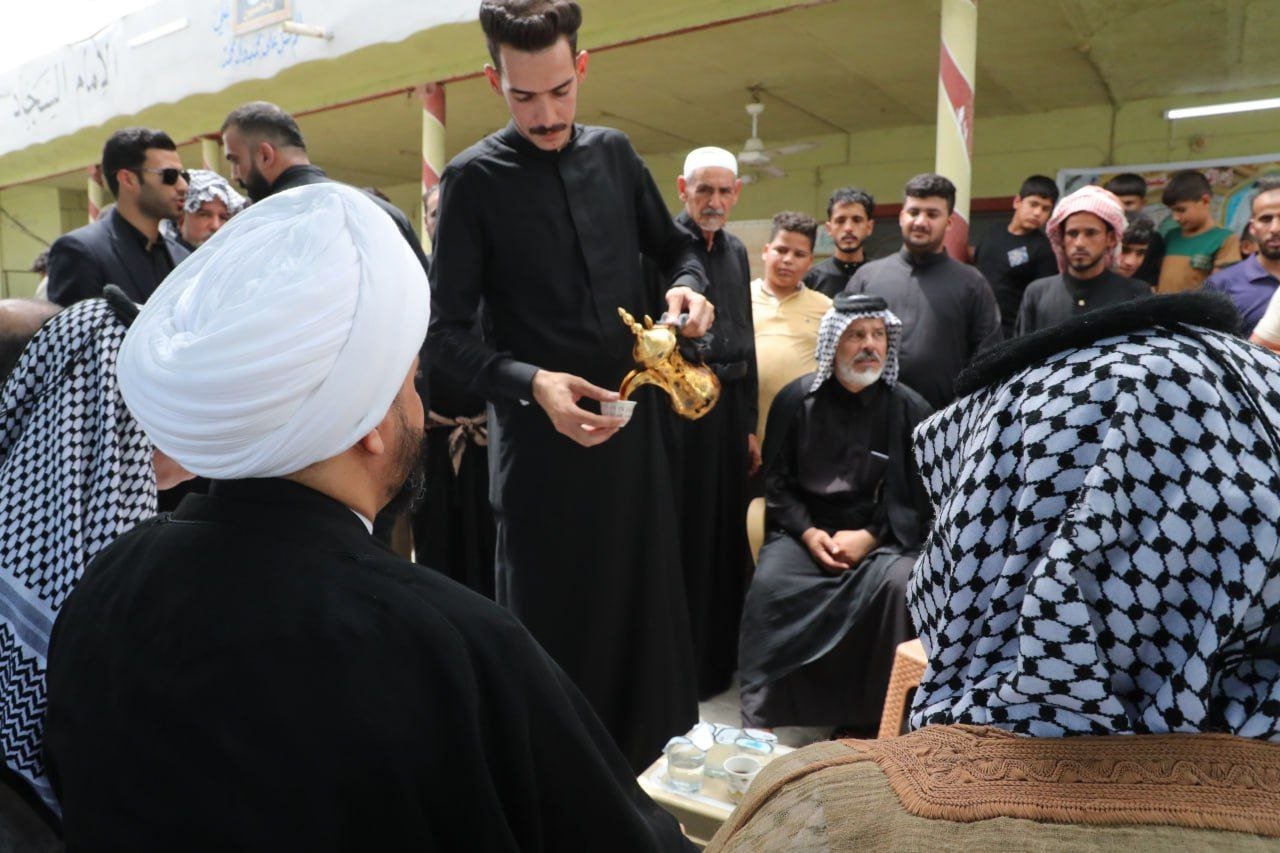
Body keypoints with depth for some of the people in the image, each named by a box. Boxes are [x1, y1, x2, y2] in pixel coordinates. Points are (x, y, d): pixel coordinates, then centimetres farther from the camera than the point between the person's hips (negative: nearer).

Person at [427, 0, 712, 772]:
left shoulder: (614, 154, 7)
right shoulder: (475, 179, -6)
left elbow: (675, 248, 19)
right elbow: (448, 332, -7)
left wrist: (688, 289, -4)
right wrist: (531, 383, -23)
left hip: (635, 423, 5)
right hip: (543, 438, -4)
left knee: (649, 605, 13)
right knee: (550, 623, 5)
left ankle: (654, 786, 33)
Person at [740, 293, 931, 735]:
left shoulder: (909, 408, 2)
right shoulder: (796, 399, 3)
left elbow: (919, 496, 2)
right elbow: (776, 481, 6)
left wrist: (871, 536, -13)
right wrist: (807, 532, -10)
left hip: (883, 534, 0)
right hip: (807, 528, 0)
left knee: (900, 585, -31)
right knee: (771, 584, -28)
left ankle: (878, 710, -11)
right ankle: (767, 707, -13)